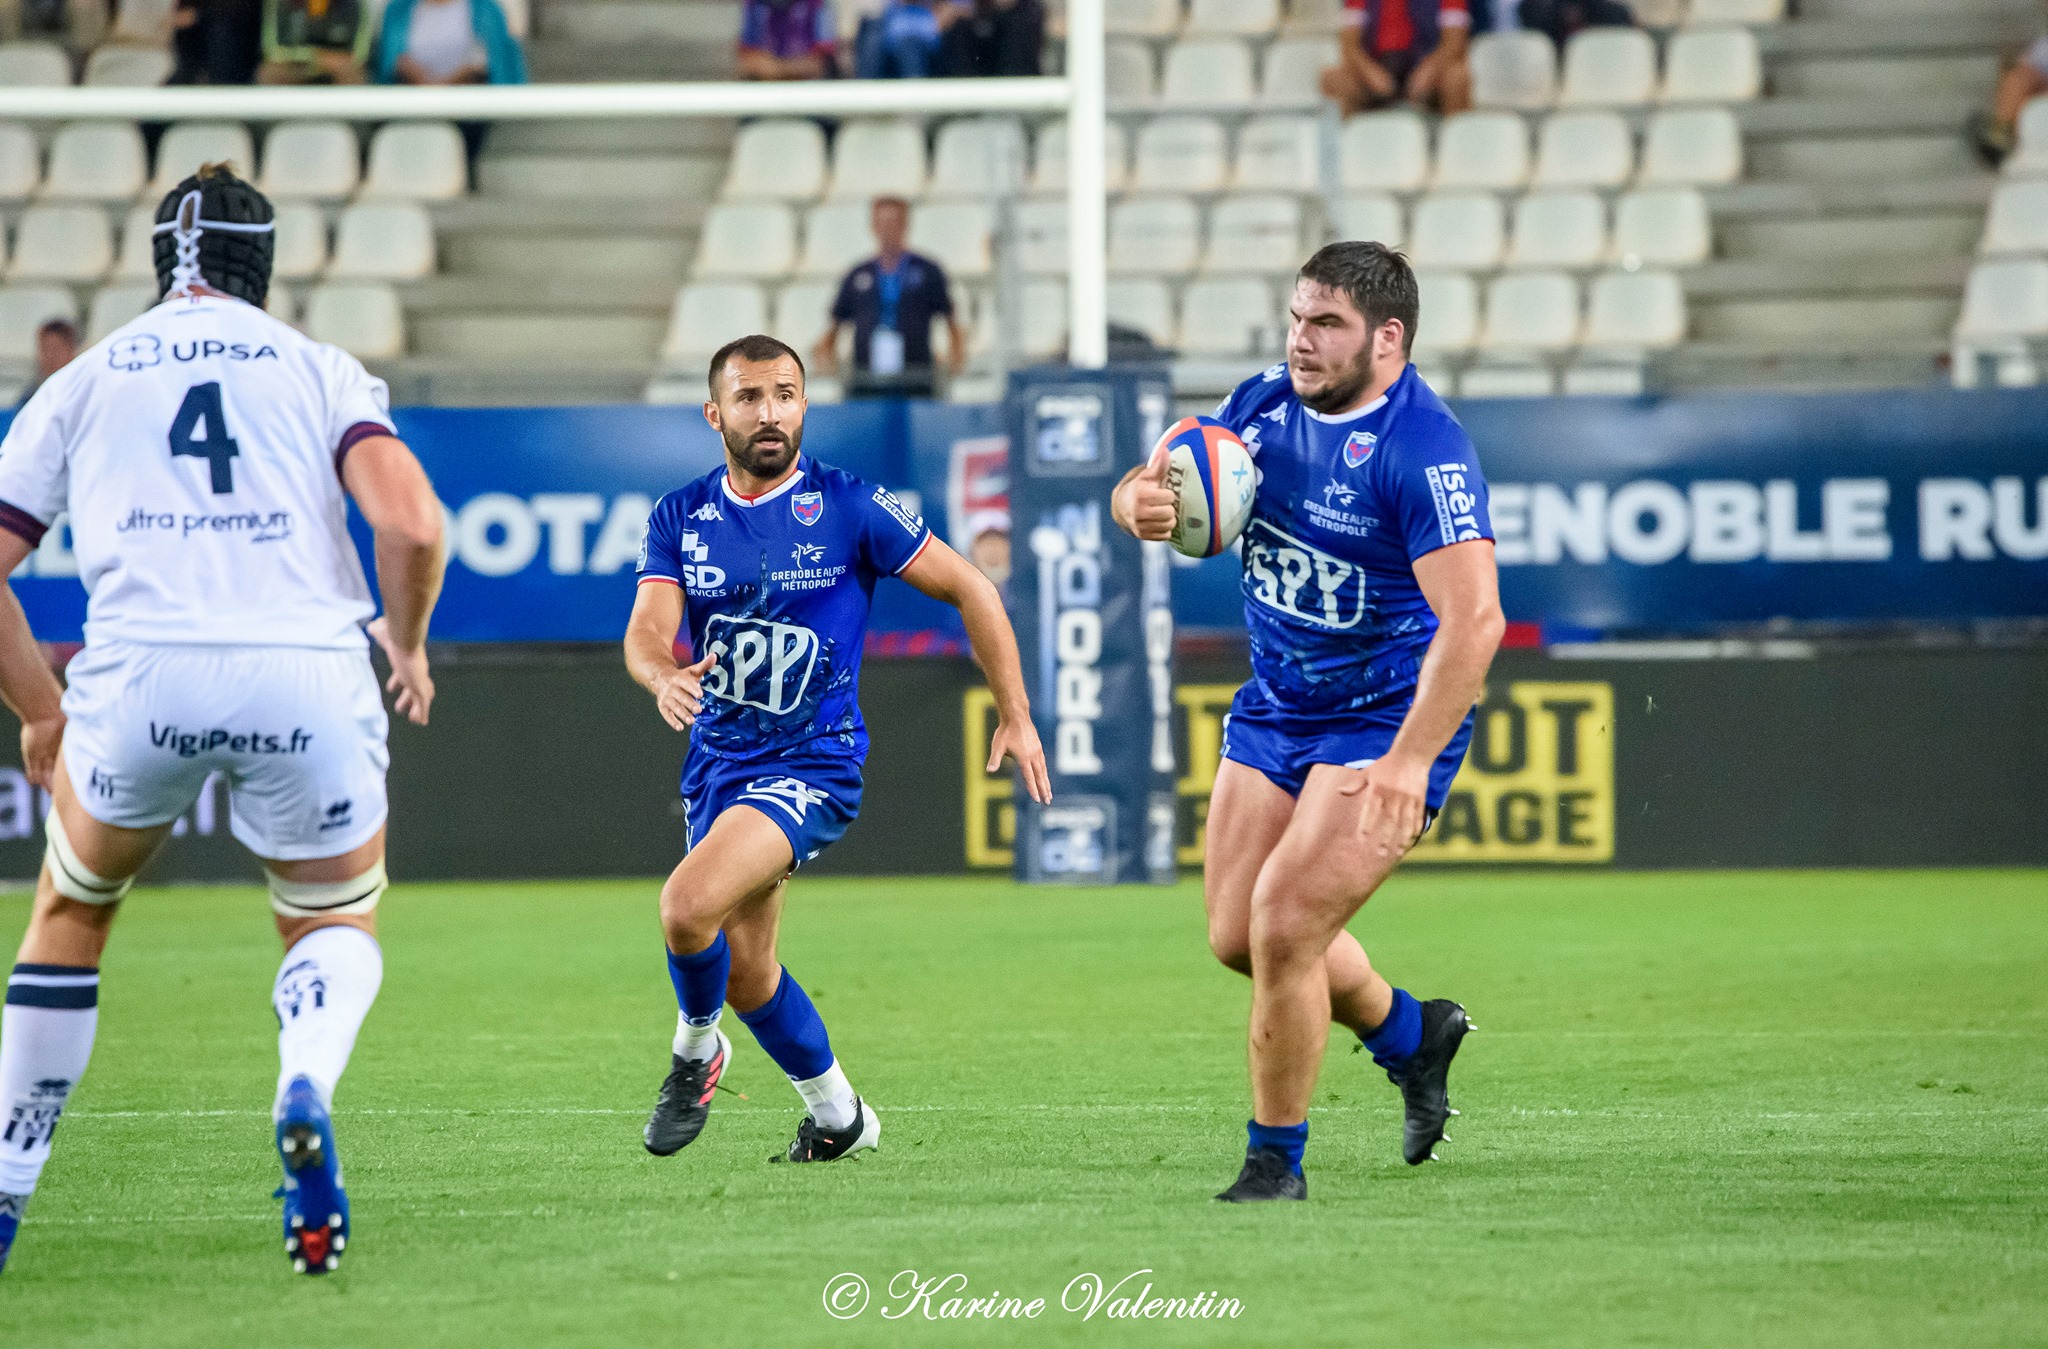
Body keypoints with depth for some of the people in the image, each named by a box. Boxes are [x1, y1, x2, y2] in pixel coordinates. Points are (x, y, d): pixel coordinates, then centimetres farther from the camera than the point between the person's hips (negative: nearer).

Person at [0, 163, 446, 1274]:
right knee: (339, 923, 22)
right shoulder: (322, 369, 15)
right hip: (309, 672, -1)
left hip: (142, 678, 1)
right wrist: (407, 644, 16)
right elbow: (411, 524, -2)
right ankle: (304, 1091, -12)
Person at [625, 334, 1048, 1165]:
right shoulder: (679, 519, 1)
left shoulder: (849, 508, -9)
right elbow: (646, 632, -12)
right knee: (743, 967, 12)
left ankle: (696, 1049, 4)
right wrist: (663, 678, -36)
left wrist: (1016, 715, -2)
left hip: (812, 762, -5)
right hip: (717, 761, 5)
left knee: (688, 905, -26)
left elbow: (968, 589, -2)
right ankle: (837, 1113, 34)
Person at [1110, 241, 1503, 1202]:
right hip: (1276, 707, 8)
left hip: (1389, 724, -8)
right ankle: (1411, 1037, 38)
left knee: (1284, 927, -16)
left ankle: (1276, 1161, 2)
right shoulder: (1263, 405, -1)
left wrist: (1411, 760, -38)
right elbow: (1147, 487, 7)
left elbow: (1473, 618, -31)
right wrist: (1140, 501, -20)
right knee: (1235, 935, 11)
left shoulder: (1425, 451, -23)